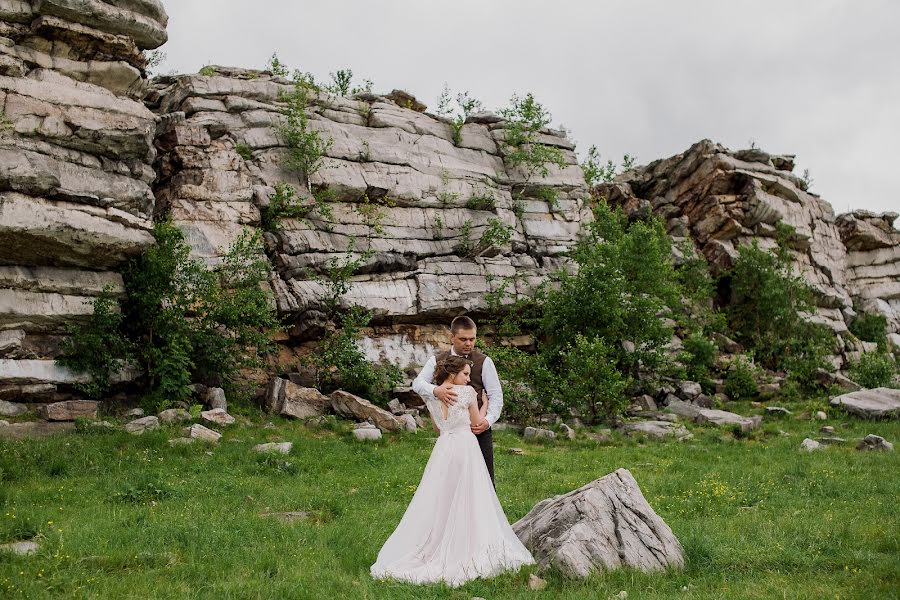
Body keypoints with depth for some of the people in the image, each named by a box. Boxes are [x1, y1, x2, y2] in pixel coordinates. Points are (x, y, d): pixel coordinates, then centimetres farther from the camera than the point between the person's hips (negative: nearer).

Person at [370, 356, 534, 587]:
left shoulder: (430, 396, 8)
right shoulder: (468, 392, -5)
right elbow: (477, 423, 7)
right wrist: (487, 402, 21)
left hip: (442, 449, 4)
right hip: (466, 447, -4)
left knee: (438, 500, 10)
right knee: (468, 501, 2)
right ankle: (468, 550, 5)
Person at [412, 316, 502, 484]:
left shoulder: (483, 362, 0)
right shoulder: (437, 361, 5)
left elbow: (496, 395, -1)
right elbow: (418, 383, -8)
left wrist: (488, 420, -19)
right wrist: (435, 390, -30)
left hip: (478, 429, -2)